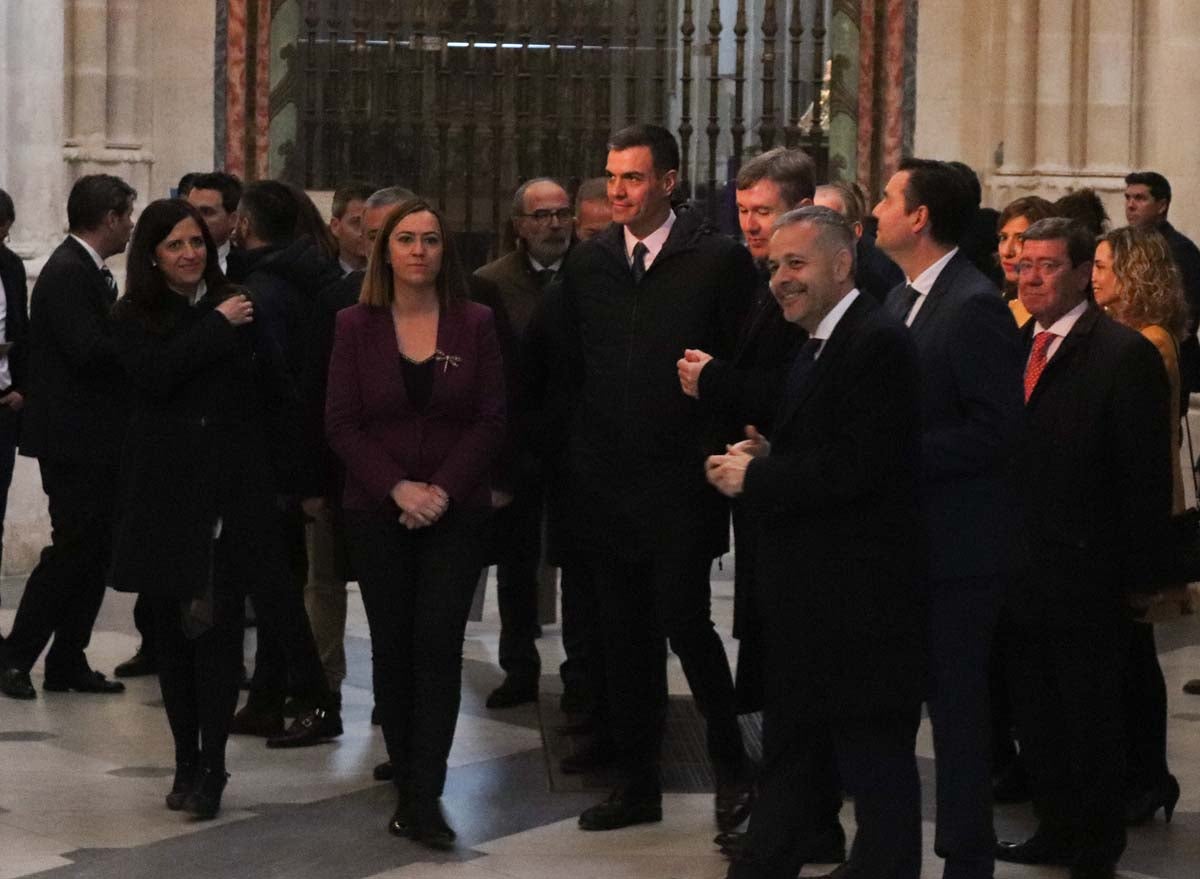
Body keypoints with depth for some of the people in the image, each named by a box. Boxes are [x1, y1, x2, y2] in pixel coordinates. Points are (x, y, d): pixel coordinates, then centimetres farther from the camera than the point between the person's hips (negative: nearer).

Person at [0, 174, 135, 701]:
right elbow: (89, 351, -25)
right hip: (75, 439, -10)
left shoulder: (87, 271, 15)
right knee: (74, 550, -6)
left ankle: (68, 662, 17)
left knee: (93, 552, 11)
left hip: (94, 440, 10)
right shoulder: (69, 273, -16)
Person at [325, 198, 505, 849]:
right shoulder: (356, 326, 3)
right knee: (391, 646, 3)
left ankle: (424, 797, -11)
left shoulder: (474, 324, 3)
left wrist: (442, 490, -11)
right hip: (377, 512, 1)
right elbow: (341, 423, 0)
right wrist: (399, 488, -12)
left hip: (455, 509, -1)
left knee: (439, 642, -9)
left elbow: (491, 421, 0)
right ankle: (407, 785, 13)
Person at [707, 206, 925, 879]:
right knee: (791, 753, 18)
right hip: (812, 597, 10)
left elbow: (857, 467, -24)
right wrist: (767, 458, 2)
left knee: (876, 760, 0)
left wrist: (755, 478, -15)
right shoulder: (819, 346, 16)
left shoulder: (877, 343, -16)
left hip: (864, 594, -10)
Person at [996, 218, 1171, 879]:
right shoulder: (1018, 346, 9)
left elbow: (1146, 477, -12)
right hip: (1023, 568, 7)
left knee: (1091, 718, 4)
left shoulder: (1124, 354, -12)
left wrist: (1129, 569, -13)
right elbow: (1007, 455, 12)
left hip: (1085, 571, -7)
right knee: (1036, 708, 16)